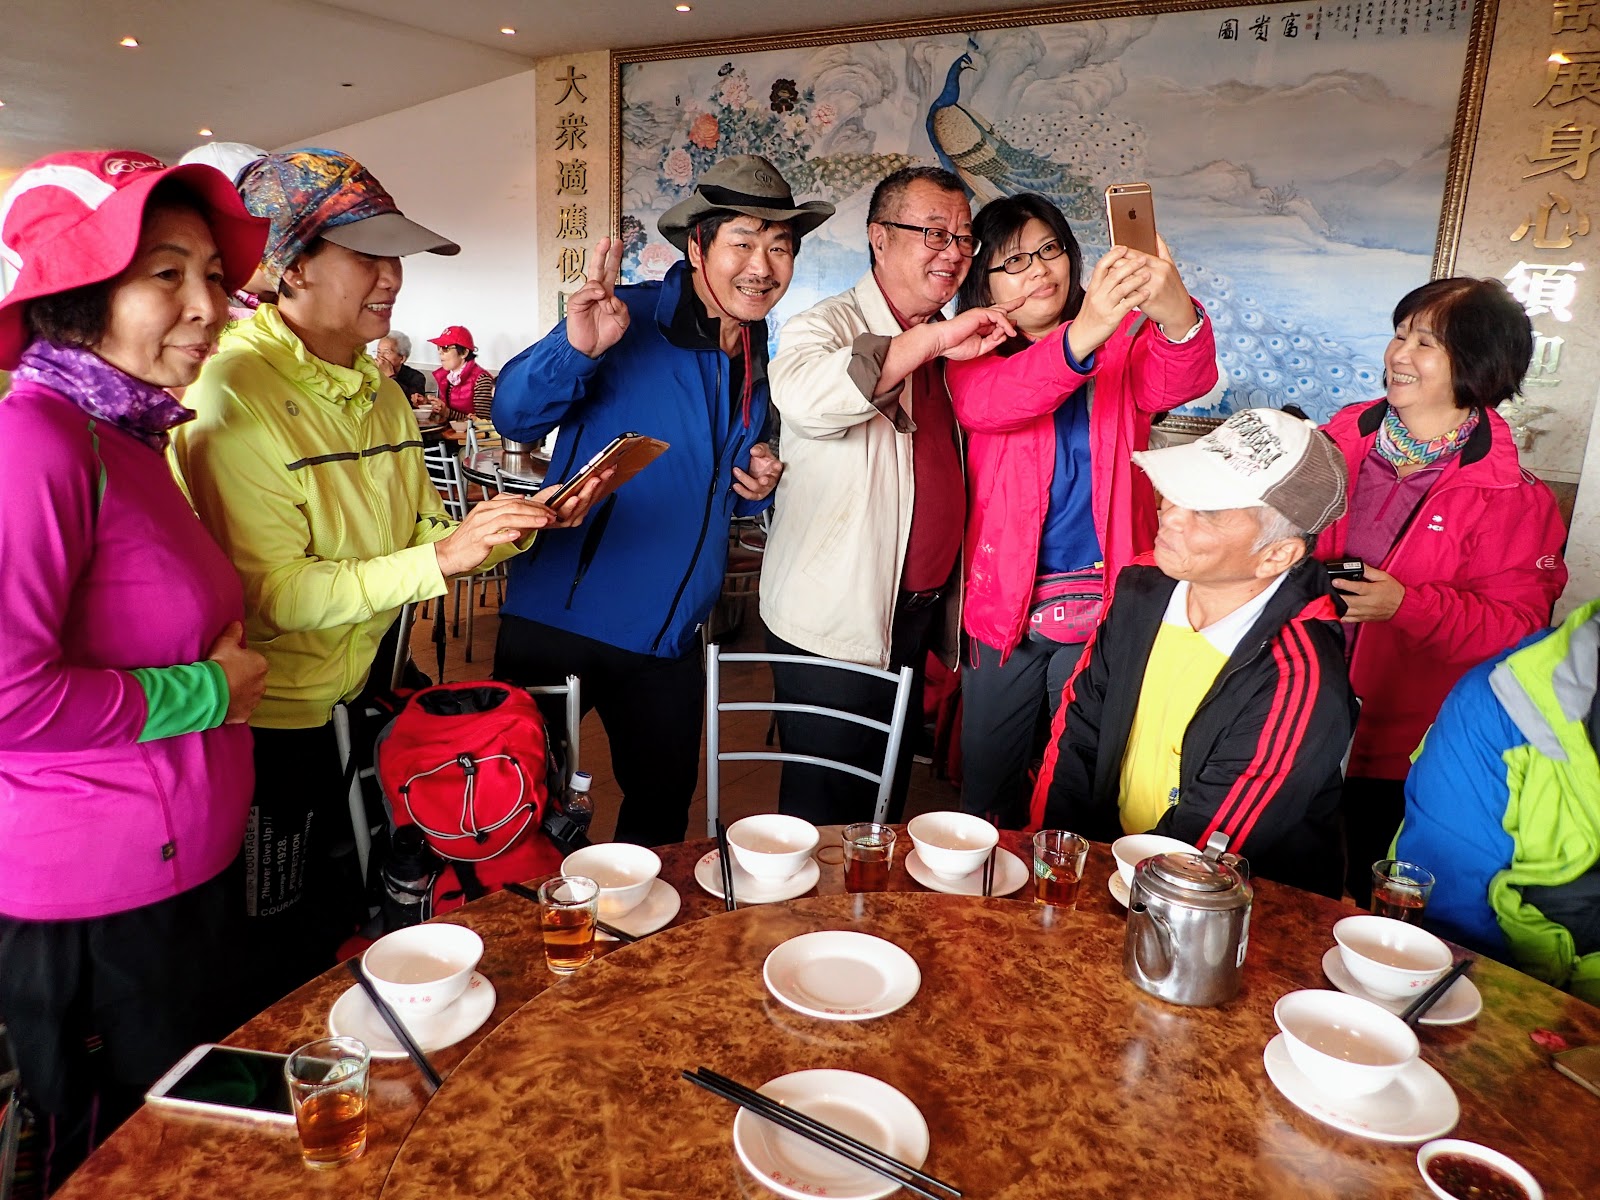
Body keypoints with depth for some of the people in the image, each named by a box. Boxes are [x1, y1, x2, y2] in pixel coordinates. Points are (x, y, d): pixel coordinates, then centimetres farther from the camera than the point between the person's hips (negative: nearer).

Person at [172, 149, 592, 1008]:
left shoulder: (375, 387, 6)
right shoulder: (235, 395, -21)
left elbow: (419, 534, 7)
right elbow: (268, 593, -26)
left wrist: (516, 526, -10)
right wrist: (439, 559, -32)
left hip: (342, 704, 8)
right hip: (263, 721, -8)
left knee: (332, 931, 23)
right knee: (276, 973, 10)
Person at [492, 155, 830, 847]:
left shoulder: (767, 363, 8)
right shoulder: (626, 321, -11)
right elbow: (514, 418, -15)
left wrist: (756, 488, -1)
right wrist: (576, 348, -34)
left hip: (669, 637, 6)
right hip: (559, 617, -5)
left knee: (663, 813, 19)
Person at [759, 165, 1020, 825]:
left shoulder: (947, 348, 13)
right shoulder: (829, 325, -10)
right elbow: (802, 398, -36)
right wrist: (931, 338, -34)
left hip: (918, 615, 8)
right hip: (834, 623, -7)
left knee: (885, 806, 20)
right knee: (824, 817, 3)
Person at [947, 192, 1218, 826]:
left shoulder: (1124, 340, 3)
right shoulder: (972, 357, 1)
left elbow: (1182, 381, -19)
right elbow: (988, 403, -23)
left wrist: (1177, 314, -42)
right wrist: (1082, 334, -41)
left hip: (1105, 606, 0)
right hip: (1006, 604, 0)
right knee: (986, 787, 12)